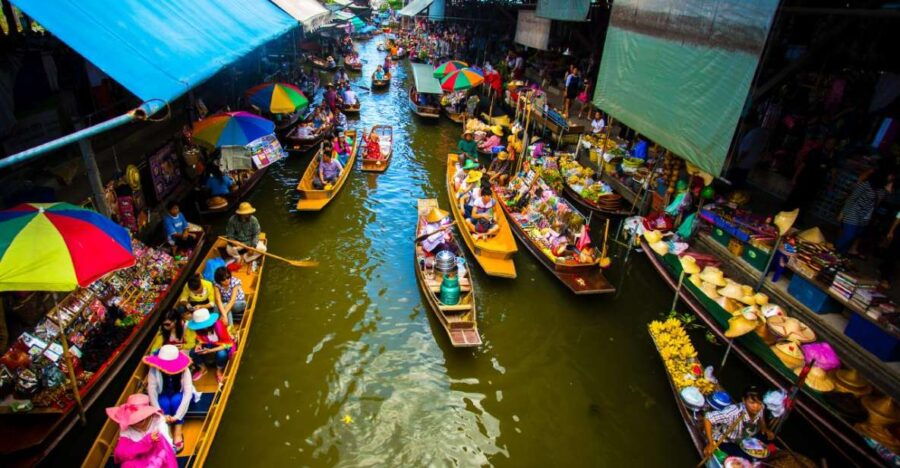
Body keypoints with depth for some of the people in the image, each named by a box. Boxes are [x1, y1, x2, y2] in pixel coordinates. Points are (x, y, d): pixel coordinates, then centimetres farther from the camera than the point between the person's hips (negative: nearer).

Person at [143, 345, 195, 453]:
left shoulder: (184, 369, -28)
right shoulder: (154, 370, -26)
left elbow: (188, 393, -34)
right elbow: (152, 392, -29)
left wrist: (178, 415, -43)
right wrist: (161, 415, -38)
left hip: (179, 397, -1)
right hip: (163, 397, 1)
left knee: (176, 399, -33)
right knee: (164, 402, -32)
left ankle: (178, 433, -24)